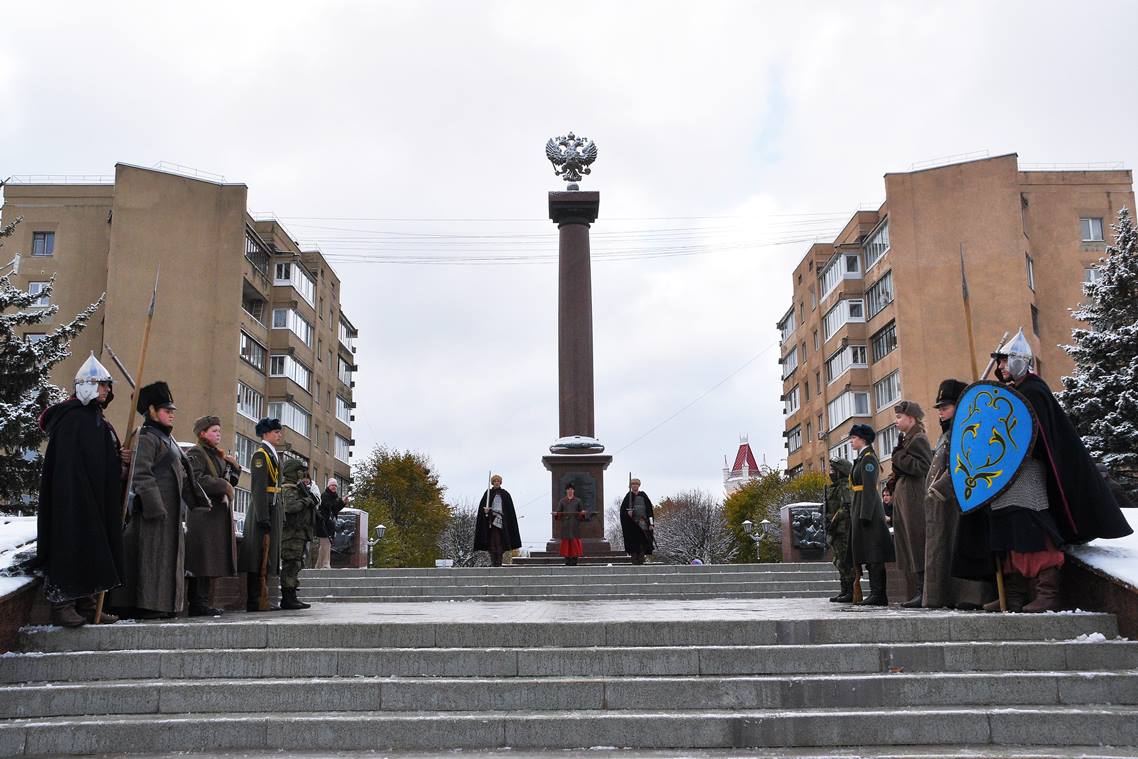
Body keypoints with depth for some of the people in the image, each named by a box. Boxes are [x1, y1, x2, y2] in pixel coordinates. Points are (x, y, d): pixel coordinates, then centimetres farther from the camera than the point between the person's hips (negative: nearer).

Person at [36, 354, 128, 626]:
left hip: (98, 502, 9)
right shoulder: (71, 418, -9)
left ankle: (87, 604, 14)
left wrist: (122, 459, 1)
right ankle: (62, 605, -1)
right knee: (72, 545, -7)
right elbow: (65, 464, -17)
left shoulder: (101, 422, 18)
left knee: (95, 550, 9)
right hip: (73, 500, -9)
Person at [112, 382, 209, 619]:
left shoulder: (166, 438, 22)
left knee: (168, 553, 11)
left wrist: (198, 500, 22)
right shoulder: (146, 437, -9)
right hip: (154, 506, -10)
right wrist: (155, 507, -23)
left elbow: (181, 474, 25)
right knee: (151, 552, -8)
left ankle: (161, 604, 16)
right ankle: (144, 606, -5)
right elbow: (141, 474, -18)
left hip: (170, 507, 10)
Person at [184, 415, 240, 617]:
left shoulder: (218, 455, 23)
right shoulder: (195, 453, -4)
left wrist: (235, 466, 6)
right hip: (204, 511, -9)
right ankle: (199, 603, -9)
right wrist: (223, 486, -12)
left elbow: (231, 481, 24)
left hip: (220, 512, 9)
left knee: (212, 560, 6)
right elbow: (197, 479, -18)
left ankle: (198, 603, 9)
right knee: (204, 557, -11)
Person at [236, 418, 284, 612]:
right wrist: (263, 517, -23)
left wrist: (279, 516, 19)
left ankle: (261, 599, 15)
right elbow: (259, 488, -18)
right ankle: (254, 601, -5)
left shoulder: (272, 454, 19)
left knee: (267, 557, 11)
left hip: (272, 510, 10)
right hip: (263, 510, -10)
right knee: (260, 558, -8)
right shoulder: (261, 454, -10)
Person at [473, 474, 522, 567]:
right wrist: (485, 510, -18)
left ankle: (499, 563, -6)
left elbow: (510, 510, 10)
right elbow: (482, 506, 4)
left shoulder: (505, 494, 10)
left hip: (501, 520, 0)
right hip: (491, 519, 0)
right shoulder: (488, 493, 9)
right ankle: (493, 562, -6)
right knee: (492, 541, -6)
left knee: (500, 541, -7)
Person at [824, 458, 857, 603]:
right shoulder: (833, 488, 20)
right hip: (836, 531, 10)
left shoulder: (846, 488, -10)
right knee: (840, 562, 12)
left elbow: (847, 508, -21)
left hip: (844, 530, -10)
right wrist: (829, 531, 17)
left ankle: (851, 592, -8)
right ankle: (845, 591, 18)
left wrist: (834, 522, -21)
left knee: (846, 561, -10)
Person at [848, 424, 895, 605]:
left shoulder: (868, 458, -11)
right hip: (861, 510, 10)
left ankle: (879, 595, -7)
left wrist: (864, 515, -23)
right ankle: (875, 594, 13)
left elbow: (869, 489, -19)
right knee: (869, 555, 10)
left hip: (869, 509, -10)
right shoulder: (862, 459, 19)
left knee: (874, 555, -9)